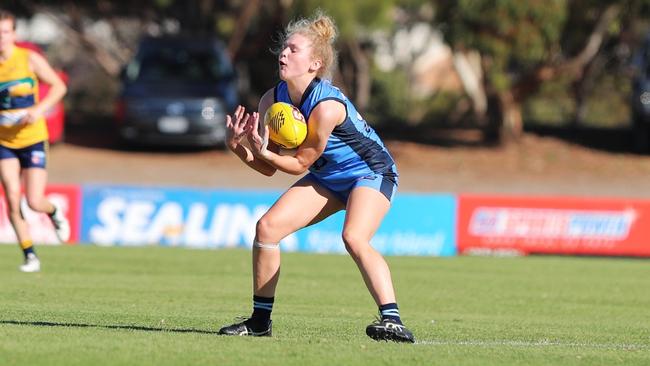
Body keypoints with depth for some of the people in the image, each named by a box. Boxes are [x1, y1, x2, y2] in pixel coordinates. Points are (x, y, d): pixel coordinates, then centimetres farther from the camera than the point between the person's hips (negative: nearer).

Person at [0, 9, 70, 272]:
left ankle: (55, 213, 27)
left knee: (35, 202, -11)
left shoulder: (30, 60, -6)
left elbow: (59, 86, -1)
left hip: (33, 139, -2)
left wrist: (40, 109, -16)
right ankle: (30, 256, 2)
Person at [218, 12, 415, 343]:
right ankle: (260, 319, 5)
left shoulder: (326, 106, -31)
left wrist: (264, 152, -34)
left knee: (354, 238, -32)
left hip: (371, 173, -7)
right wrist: (238, 146, -17)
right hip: (327, 177, 7)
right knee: (267, 226, -6)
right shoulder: (272, 100, -8)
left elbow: (300, 164, -20)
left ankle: (392, 320, -35)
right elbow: (268, 168, -1)